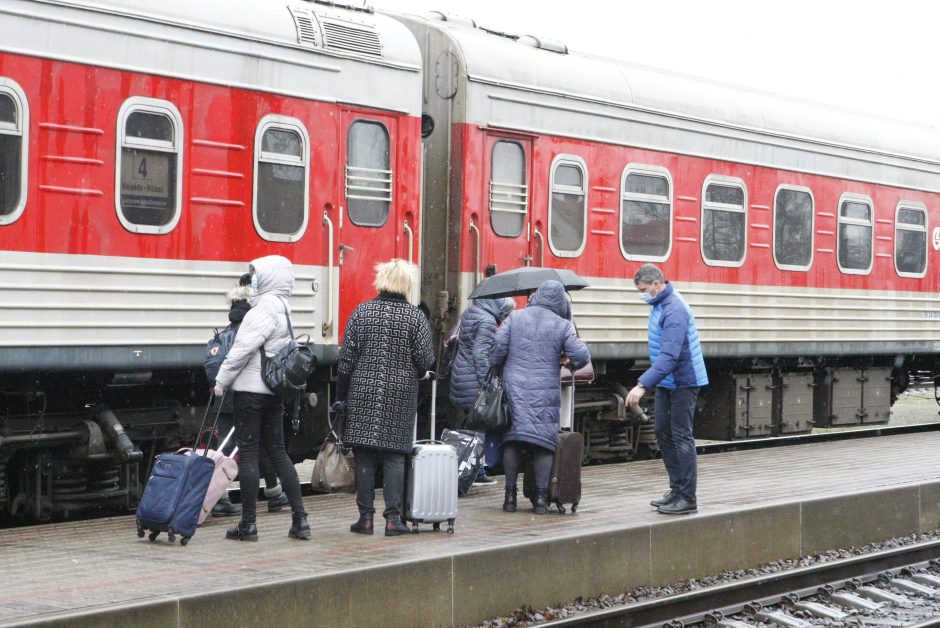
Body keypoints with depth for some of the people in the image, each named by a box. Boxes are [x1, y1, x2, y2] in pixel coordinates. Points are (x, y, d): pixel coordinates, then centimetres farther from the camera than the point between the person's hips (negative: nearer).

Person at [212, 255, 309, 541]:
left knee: (247, 453, -3)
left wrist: (222, 380, -9)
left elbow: (243, 348, -19)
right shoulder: (283, 309, 14)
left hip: (251, 389, -9)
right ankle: (300, 520, 9)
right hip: (275, 390, 9)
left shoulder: (264, 310, -15)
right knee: (277, 451, 12)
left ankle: (248, 524, -1)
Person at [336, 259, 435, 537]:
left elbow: (347, 357, 0)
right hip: (400, 395, -1)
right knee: (394, 456, 3)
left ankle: (365, 516, 5)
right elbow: (424, 360, -6)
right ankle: (393, 517, -1)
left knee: (364, 455, 4)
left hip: (364, 392, 1)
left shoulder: (362, 312, 1)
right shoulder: (415, 316, -2)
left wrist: (341, 396, 6)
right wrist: (420, 373, 18)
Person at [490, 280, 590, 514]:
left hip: (514, 387, 2)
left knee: (512, 441, 8)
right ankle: (541, 498, 1)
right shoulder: (562, 326, -1)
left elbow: (498, 347, -2)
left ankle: (510, 495, 8)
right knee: (544, 442, 3)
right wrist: (572, 364, 16)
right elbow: (581, 355, -6)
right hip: (545, 391, -2)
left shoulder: (515, 318, 3)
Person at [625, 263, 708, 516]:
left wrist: (643, 385, -39)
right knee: (663, 433, 12)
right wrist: (647, 383, 14)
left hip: (683, 382, -10)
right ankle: (677, 488, 21)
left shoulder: (674, 311, -25)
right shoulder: (659, 305, 7)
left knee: (681, 436, -6)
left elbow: (669, 356, -33)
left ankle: (687, 499, 0)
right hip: (666, 383, 10)